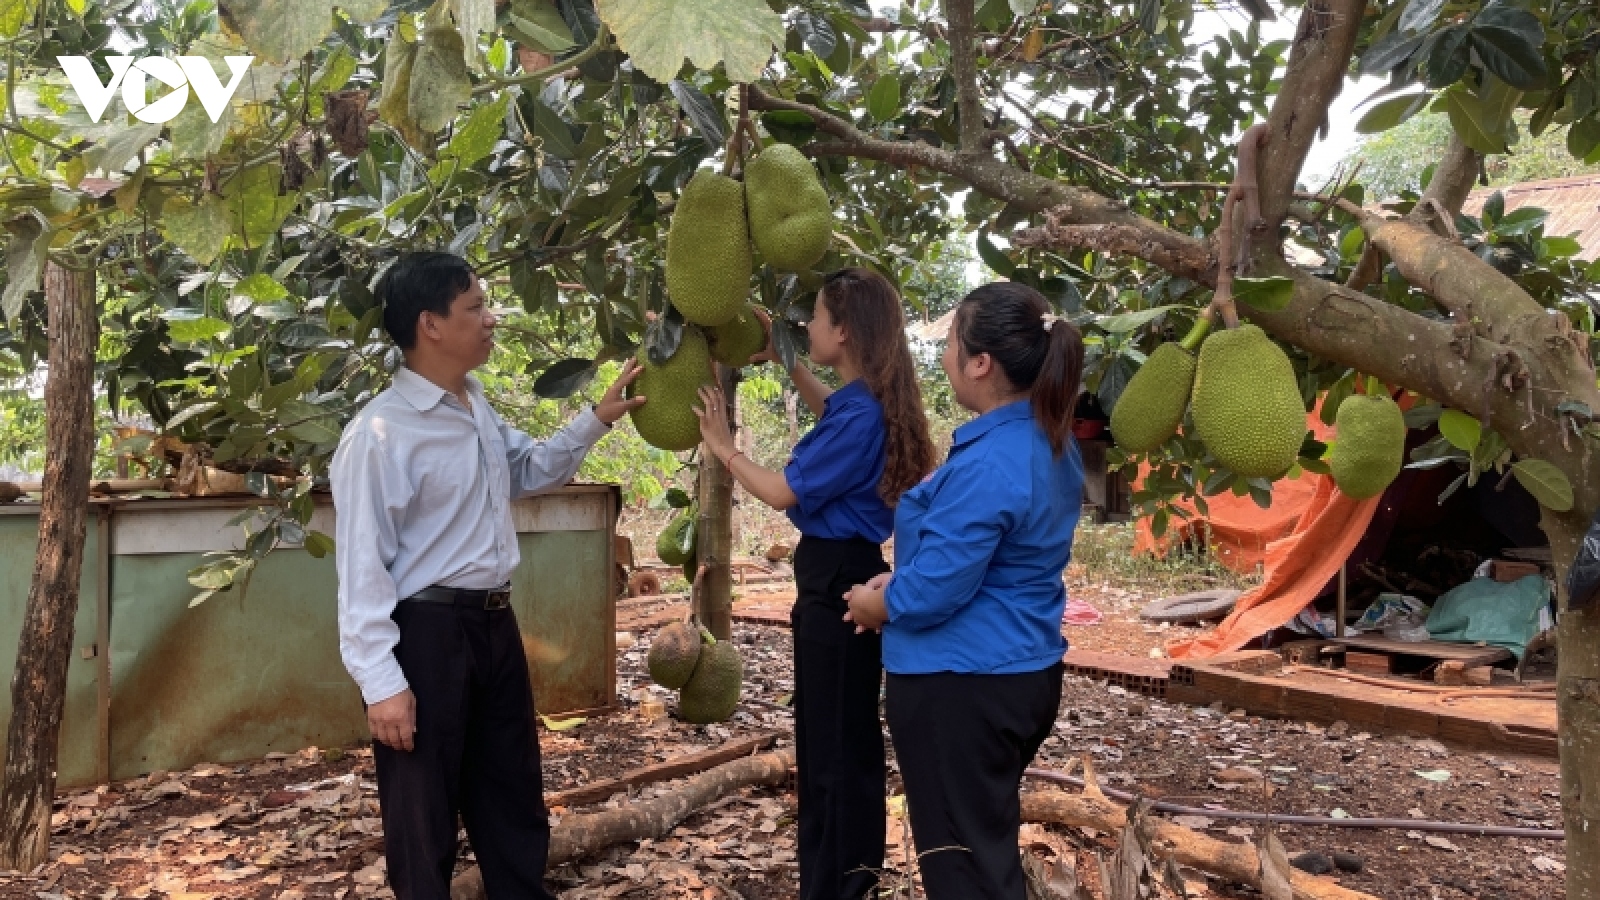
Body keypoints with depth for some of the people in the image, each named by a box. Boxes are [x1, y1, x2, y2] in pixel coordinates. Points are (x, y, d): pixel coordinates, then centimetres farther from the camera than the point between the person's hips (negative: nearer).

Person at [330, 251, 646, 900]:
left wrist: (597, 419, 17)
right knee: (424, 820, 7)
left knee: (514, 799, 20)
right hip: (427, 633, -8)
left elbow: (531, 471, 28)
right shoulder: (379, 433, -18)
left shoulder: (478, 410, 9)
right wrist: (381, 682, -21)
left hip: (496, 623, 8)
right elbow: (363, 567, -19)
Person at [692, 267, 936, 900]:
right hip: (847, 573, 10)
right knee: (848, 735, 20)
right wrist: (784, 360, 25)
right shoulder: (870, 401, 6)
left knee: (831, 741, 0)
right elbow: (828, 409, 32)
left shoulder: (859, 416, -22)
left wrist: (723, 447, -2)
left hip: (836, 582, -10)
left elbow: (783, 493, -16)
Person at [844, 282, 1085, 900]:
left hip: (960, 687, -9)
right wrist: (900, 580, 6)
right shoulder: (1052, 442, 4)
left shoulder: (987, 466, -26)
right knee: (991, 840, 23)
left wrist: (877, 604, -5)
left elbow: (933, 591, -25)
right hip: (1024, 674, 10)